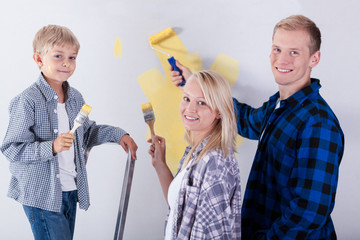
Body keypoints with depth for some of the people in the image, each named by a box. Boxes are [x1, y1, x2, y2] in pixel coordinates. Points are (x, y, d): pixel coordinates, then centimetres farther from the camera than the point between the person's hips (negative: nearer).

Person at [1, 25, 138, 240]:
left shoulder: (76, 97, 7)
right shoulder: (28, 101, -16)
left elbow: (86, 133, 23)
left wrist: (117, 134, 13)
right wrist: (51, 148, -27)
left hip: (71, 191, 7)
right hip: (42, 195, -7)